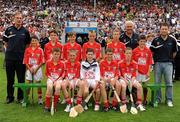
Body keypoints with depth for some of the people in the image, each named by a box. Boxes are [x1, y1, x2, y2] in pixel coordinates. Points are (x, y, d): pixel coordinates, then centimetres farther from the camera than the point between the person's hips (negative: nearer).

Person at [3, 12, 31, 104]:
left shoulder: (25, 31, 3)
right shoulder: (9, 30, 4)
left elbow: (28, 44, 10)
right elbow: (5, 42, 11)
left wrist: (22, 51, 1)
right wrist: (11, 49, 4)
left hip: (21, 58, -1)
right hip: (10, 57, 1)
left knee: (21, 78, 5)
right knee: (10, 79, 9)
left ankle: (20, 97, 17)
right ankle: (10, 97, 22)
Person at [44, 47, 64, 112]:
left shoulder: (62, 63, 0)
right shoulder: (48, 62, 1)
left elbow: (63, 74, 5)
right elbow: (47, 73, 8)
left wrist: (57, 80, -8)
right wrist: (51, 78, -7)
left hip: (58, 79, 0)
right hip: (50, 78, 0)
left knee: (58, 87, -33)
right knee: (49, 87, -33)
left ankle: (54, 106, -17)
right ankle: (47, 106, -20)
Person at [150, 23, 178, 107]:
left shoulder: (172, 40, 2)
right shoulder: (156, 40, 0)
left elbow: (175, 51, 13)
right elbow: (151, 51, 7)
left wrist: (170, 59, 9)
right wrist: (155, 59, 3)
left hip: (168, 64, 0)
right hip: (158, 63, 0)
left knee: (169, 83, 1)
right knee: (157, 83, 7)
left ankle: (169, 100, 12)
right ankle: (157, 98, 19)